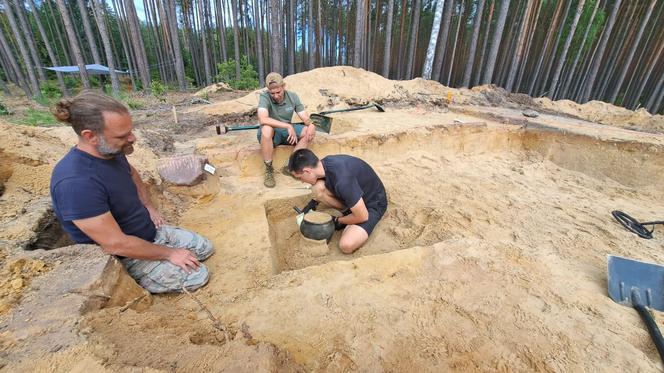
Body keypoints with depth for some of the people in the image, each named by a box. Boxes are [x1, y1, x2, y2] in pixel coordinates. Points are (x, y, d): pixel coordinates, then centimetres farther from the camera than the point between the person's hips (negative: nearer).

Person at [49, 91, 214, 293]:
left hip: (153, 231, 8)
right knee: (198, 276, -8)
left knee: (205, 248, 12)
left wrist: (148, 206, 5)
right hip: (127, 258, -8)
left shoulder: (112, 152, -7)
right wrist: (169, 254, -19)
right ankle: (140, 282, 9)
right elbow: (116, 244, -31)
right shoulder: (76, 183, -34)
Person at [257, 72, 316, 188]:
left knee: (310, 131, -18)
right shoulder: (264, 97, -17)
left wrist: (310, 124, -30)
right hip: (269, 135, -4)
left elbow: (305, 117, -6)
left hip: (286, 133, 4)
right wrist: (288, 126, -37)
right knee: (266, 129, -38)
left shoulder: (293, 96, -4)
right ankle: (269, 170, -24)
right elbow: (263, 119, -35)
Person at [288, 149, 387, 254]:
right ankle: (348, 213, 1)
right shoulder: (324, 163, -12)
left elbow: (362, 217, -26)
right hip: (354, 193, 7)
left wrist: (338, 221, -11)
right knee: (317, 188, -15)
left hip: (373, 203, -7)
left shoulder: (342, 179, -37)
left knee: (347, 245, -27)